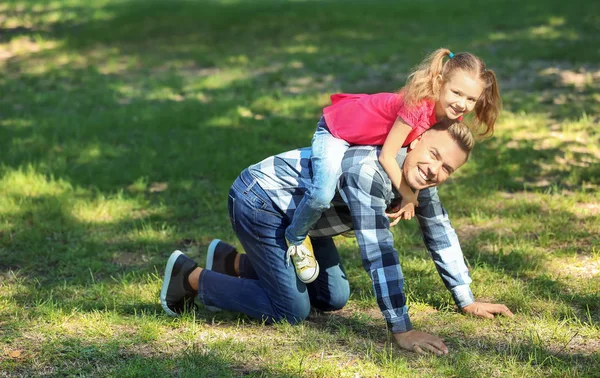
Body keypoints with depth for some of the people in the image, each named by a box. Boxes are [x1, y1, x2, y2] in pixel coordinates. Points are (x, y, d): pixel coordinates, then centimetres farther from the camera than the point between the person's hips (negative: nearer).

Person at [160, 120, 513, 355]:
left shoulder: (418, 173, -8)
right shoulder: (369, 170, -37)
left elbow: (440, 234, 6)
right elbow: (379, 252, -38)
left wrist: (467, 300, 8)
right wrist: (402, 330, -37)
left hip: (297, 209, 9)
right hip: (259, 201, -9)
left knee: (334, 299, 13)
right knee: (292, 310, -10)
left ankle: (232, 262, 26)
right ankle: (191, 276, 6)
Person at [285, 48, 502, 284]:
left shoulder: (451, 114, -13)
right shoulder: (418, 105, -37)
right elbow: (387, 156, -28)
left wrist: (409, 196, -12)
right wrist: (408, 195, -18)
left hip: (366, 135, 9)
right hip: (334, 130, -8)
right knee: (323, 194, -28)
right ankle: (296, 239, 2)